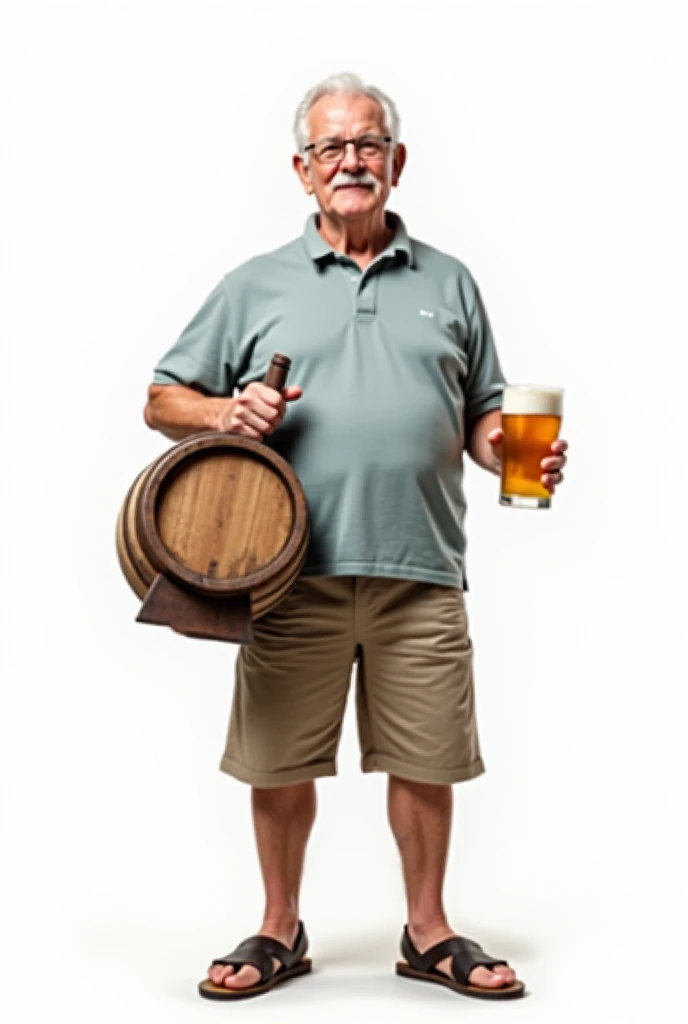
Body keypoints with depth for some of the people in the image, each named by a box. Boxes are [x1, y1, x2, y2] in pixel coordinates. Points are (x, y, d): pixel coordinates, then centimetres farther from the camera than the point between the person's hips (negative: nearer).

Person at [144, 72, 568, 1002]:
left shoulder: (449, 284, 15)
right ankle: (280, 931, 24)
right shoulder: (255, 286, 10)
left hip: (421, 570, 1)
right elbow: (163, 401, 11)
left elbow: (480, 414, 18)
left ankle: (429, 932, 24)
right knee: (281, 760, 6)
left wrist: (510, 449, -4)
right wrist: (225, 413, -10)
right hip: (296, 569, -1)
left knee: (424, 758, 7)